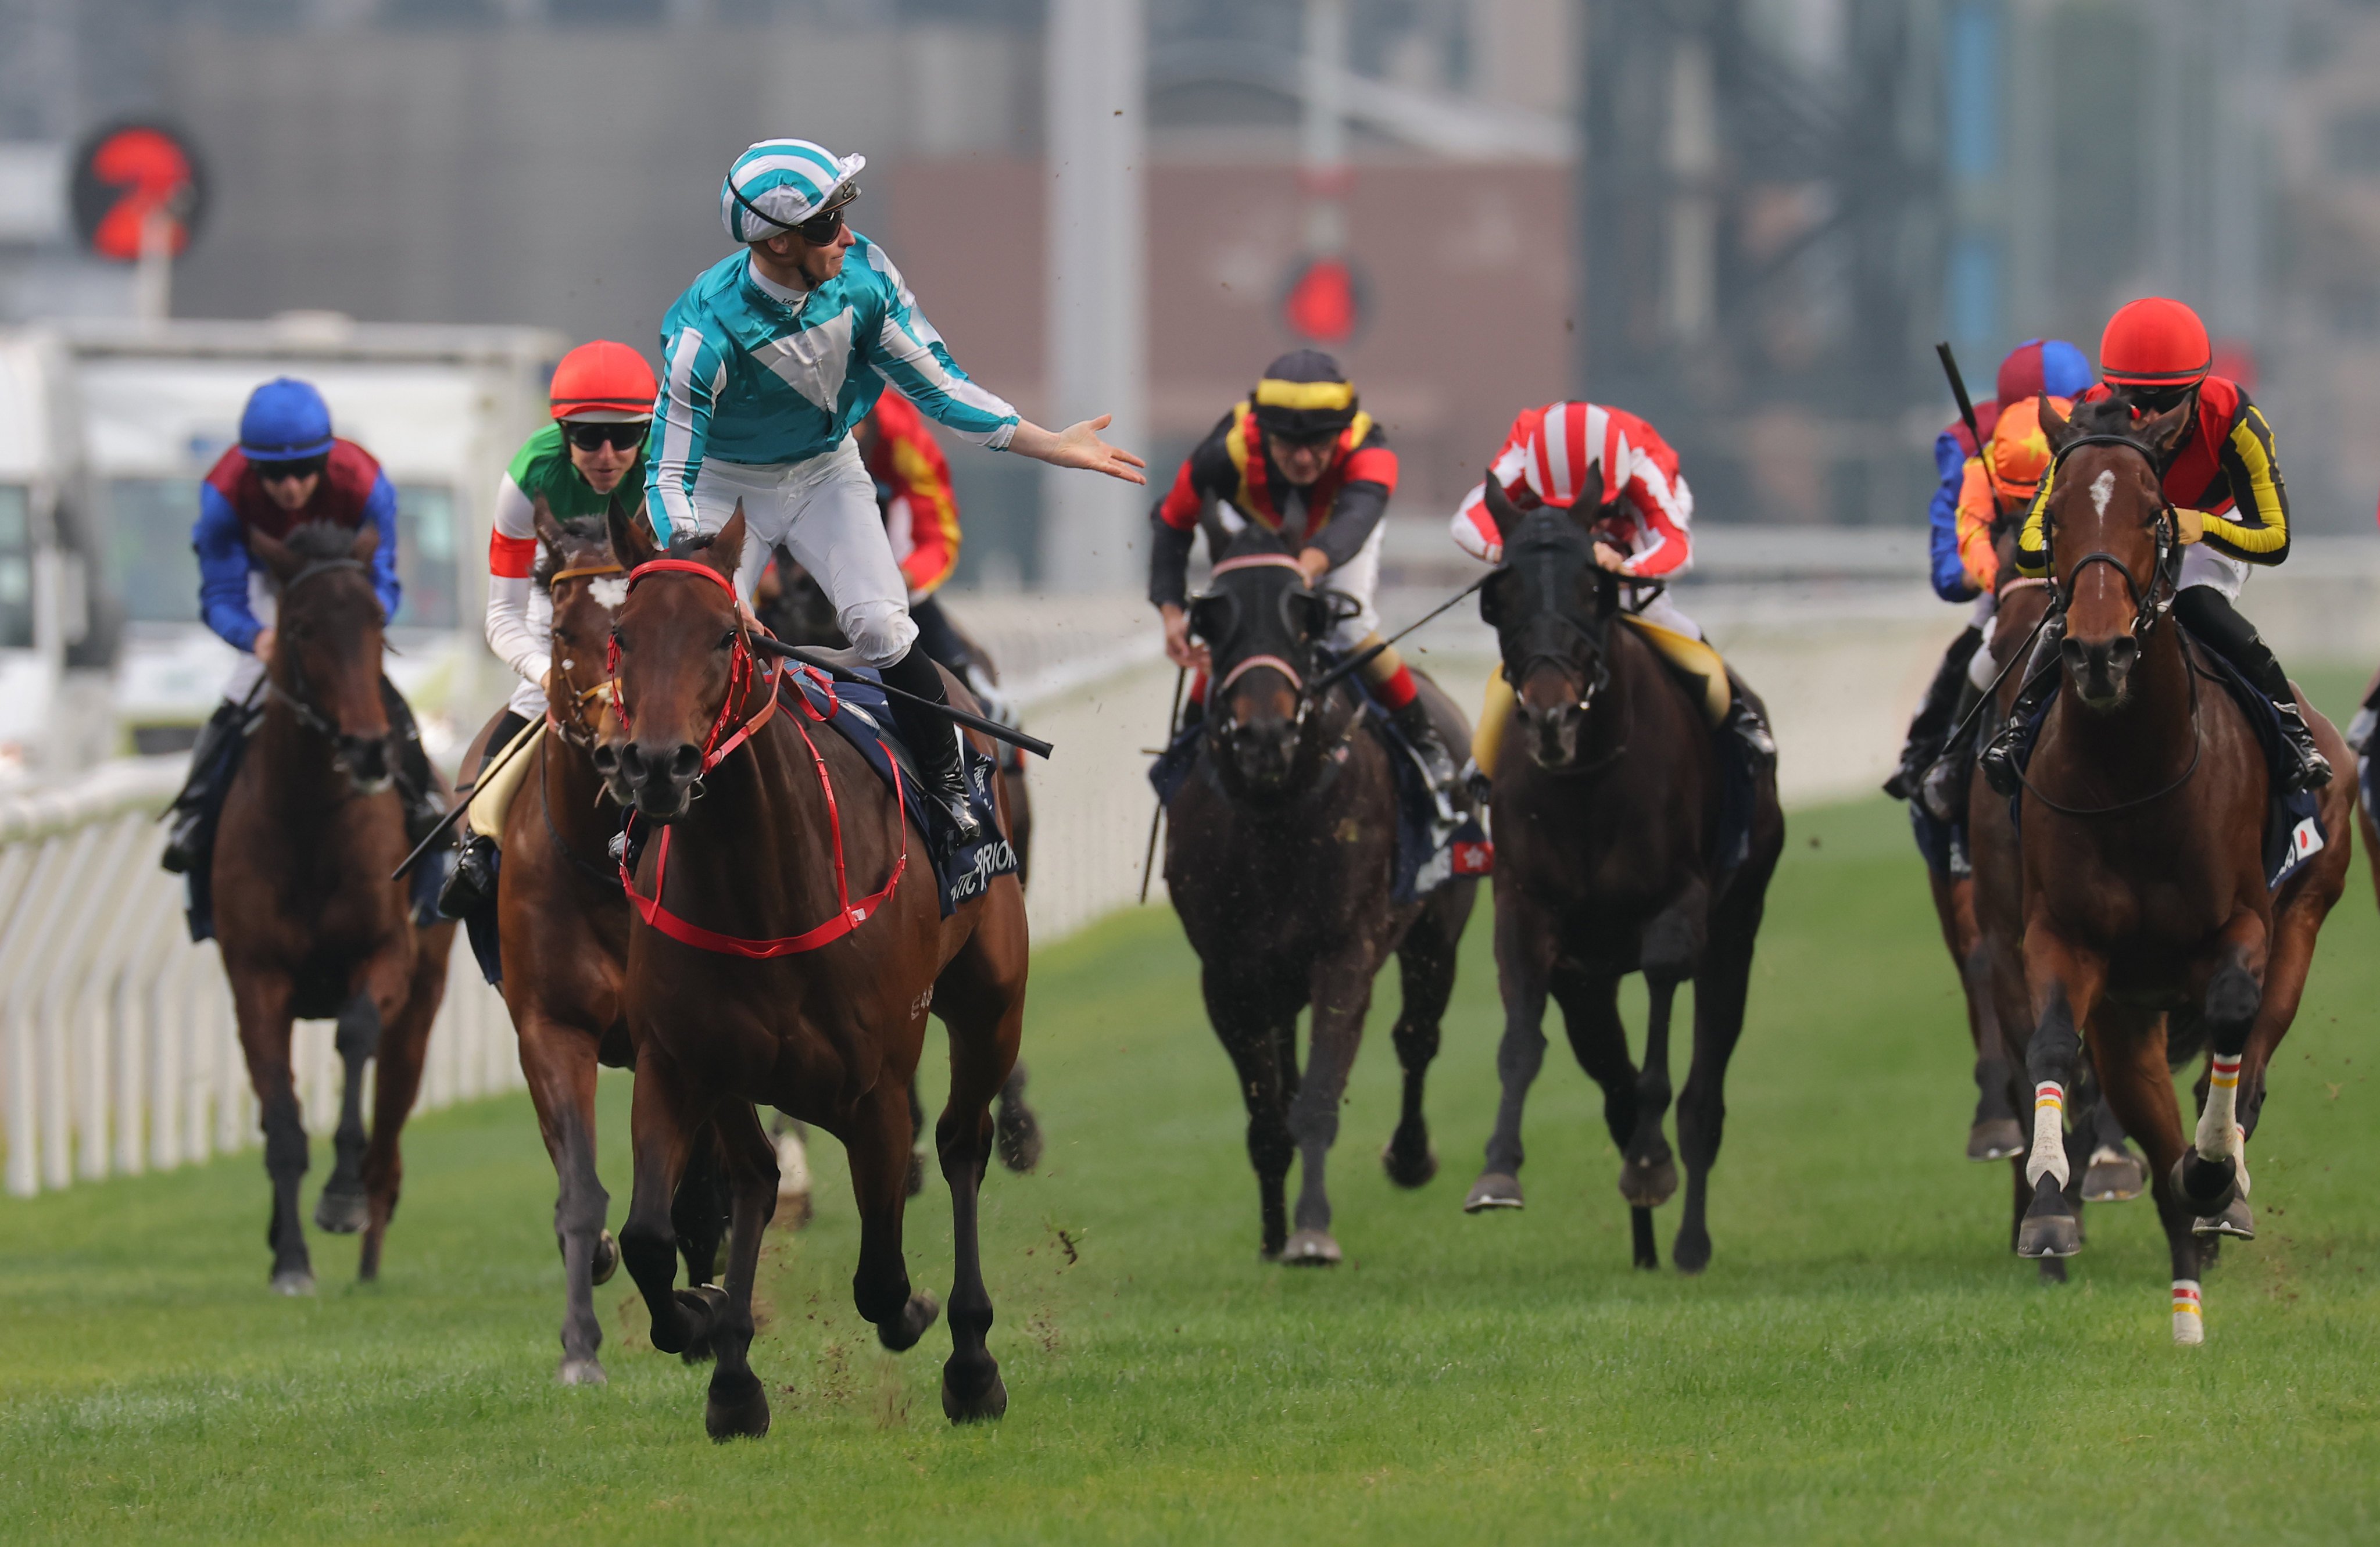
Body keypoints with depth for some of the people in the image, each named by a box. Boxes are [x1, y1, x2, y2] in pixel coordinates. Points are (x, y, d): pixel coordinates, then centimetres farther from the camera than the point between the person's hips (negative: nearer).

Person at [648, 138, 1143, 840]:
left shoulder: (864, 277, -20)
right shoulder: (708, 327, -33)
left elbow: (936, 385, -7)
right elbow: (669, 473, -29)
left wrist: (1050, 445, -13)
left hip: (825, 470, 3)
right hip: (723, 483, -3)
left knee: (882, 628, -14)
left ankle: (950, 789, 2)